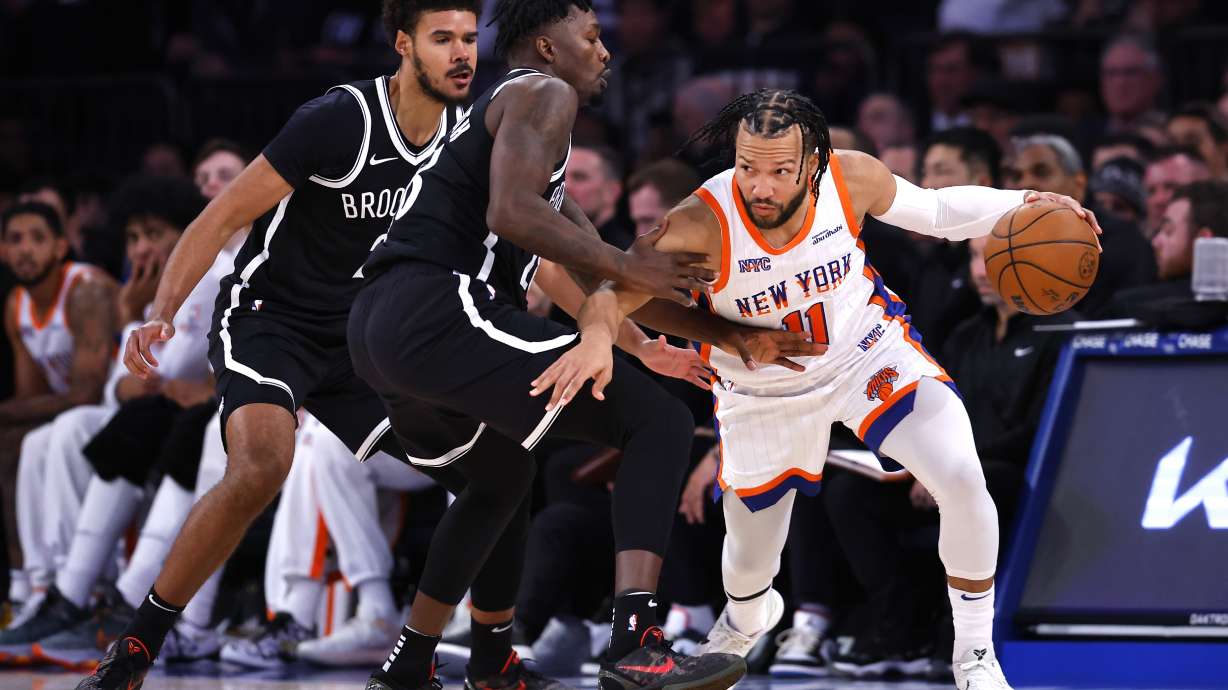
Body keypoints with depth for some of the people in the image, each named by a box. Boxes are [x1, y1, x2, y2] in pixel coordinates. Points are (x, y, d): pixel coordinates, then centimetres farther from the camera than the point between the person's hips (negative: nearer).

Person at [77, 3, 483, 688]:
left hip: (359, 338, 7)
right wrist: (161, 314, -28)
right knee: (261, 466, -33)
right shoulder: (341, 120, -20)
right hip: (267, 316, -7)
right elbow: (225, 216, -17)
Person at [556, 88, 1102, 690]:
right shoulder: (704, 223, -34)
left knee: (963, 483, -21)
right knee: (750, 558, 15)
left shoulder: (852, 178, -25)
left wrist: (1023, 205, -17)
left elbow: (932, 210, -5)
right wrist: (597, 335, -59)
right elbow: (612, 292, -36)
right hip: (763, 391, -1)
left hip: (866, 348, 1)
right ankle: (746, 619, 57)